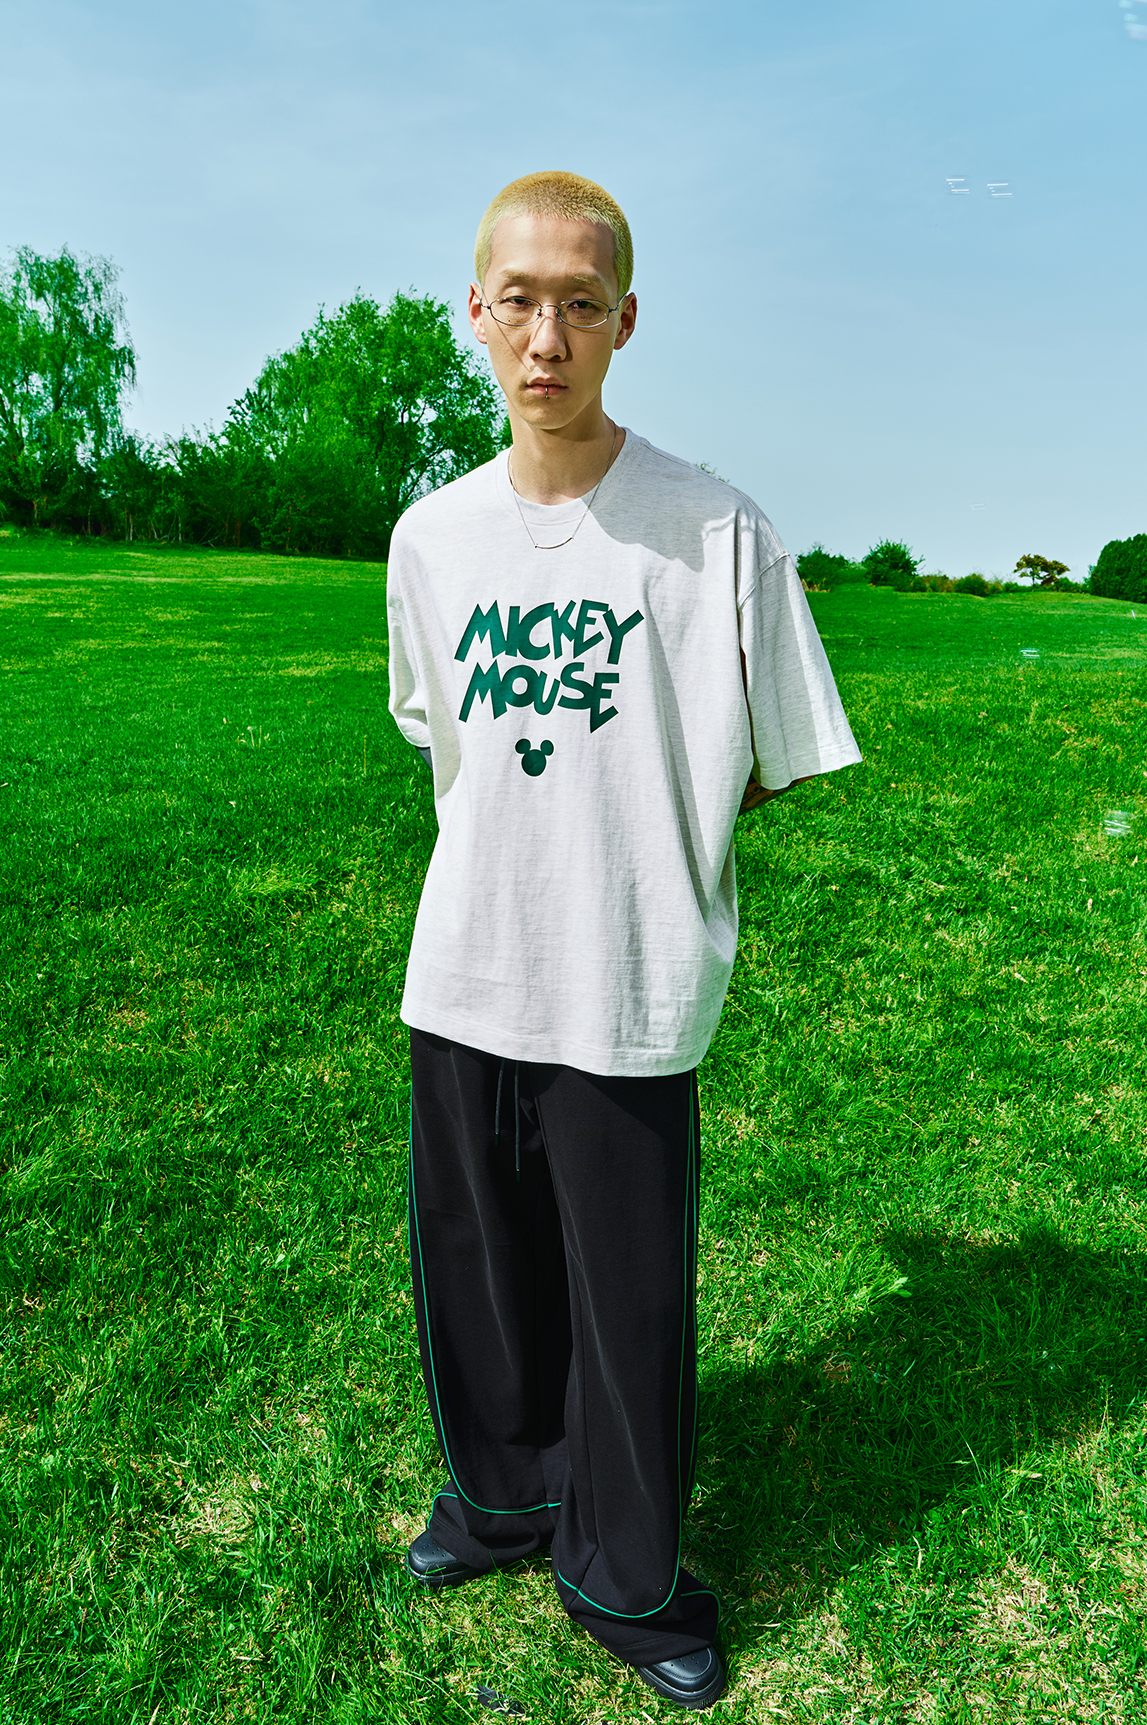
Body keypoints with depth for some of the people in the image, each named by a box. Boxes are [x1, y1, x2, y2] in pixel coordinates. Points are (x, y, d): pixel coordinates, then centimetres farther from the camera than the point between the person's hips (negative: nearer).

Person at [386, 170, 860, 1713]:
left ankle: (623, 1577, 37)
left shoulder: (718, 533, -11)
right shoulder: (431, 535, 3)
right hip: (463, 979, 4)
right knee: (477, 1277, 20)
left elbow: (771, 767, -3)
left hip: (630, 995, -4)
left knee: (631, 1306, 11)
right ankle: (504, 1493, 47)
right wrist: (522, 853, 6)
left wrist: (631, 823, 0)